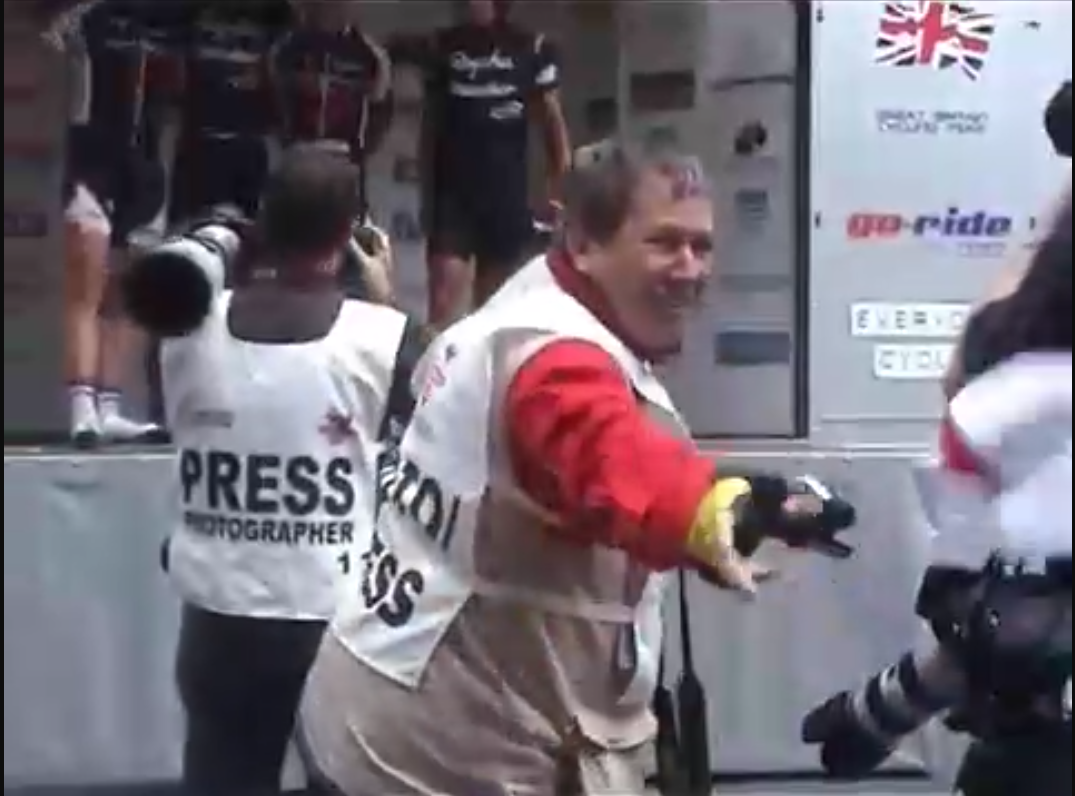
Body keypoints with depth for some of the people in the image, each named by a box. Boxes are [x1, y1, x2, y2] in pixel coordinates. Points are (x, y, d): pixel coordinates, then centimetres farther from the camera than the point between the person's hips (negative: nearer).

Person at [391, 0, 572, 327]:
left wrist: (558, 190, -3)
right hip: (453, 192, 0)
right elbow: (431, 123, 12)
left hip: (507, 193, 0)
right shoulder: (440, 46, 6)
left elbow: (552, 120, 6)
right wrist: (427, 193, 10)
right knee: (443, 304, -12)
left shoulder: (532, 48, 3)